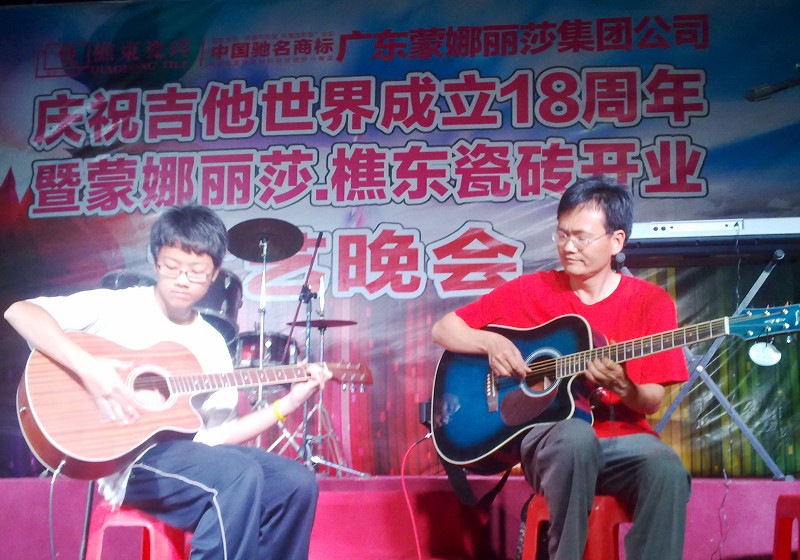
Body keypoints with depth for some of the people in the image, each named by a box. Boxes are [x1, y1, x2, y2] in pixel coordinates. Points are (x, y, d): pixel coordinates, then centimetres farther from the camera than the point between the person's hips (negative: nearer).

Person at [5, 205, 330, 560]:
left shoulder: (211, 344, 15)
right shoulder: (118, 306, -2)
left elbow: (216, 433, 13)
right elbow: (19, 311, -14)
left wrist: (286, 406, 2)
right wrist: (88, 367, -27)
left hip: (189, 450, 6)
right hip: (124, 456, -6)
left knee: (296, 484, -10)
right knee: (239, 474, -30)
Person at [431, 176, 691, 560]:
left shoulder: (650, 302, 2)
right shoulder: (529, 291, 3)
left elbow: (652, 403, 1)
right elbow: (443, 330, 6)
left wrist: (622, 387, -21)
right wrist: (491, 342, -13)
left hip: (620, 436, 1)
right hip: (547, 433, -1)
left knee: (667, 470, -33)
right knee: (575, 437, -37)